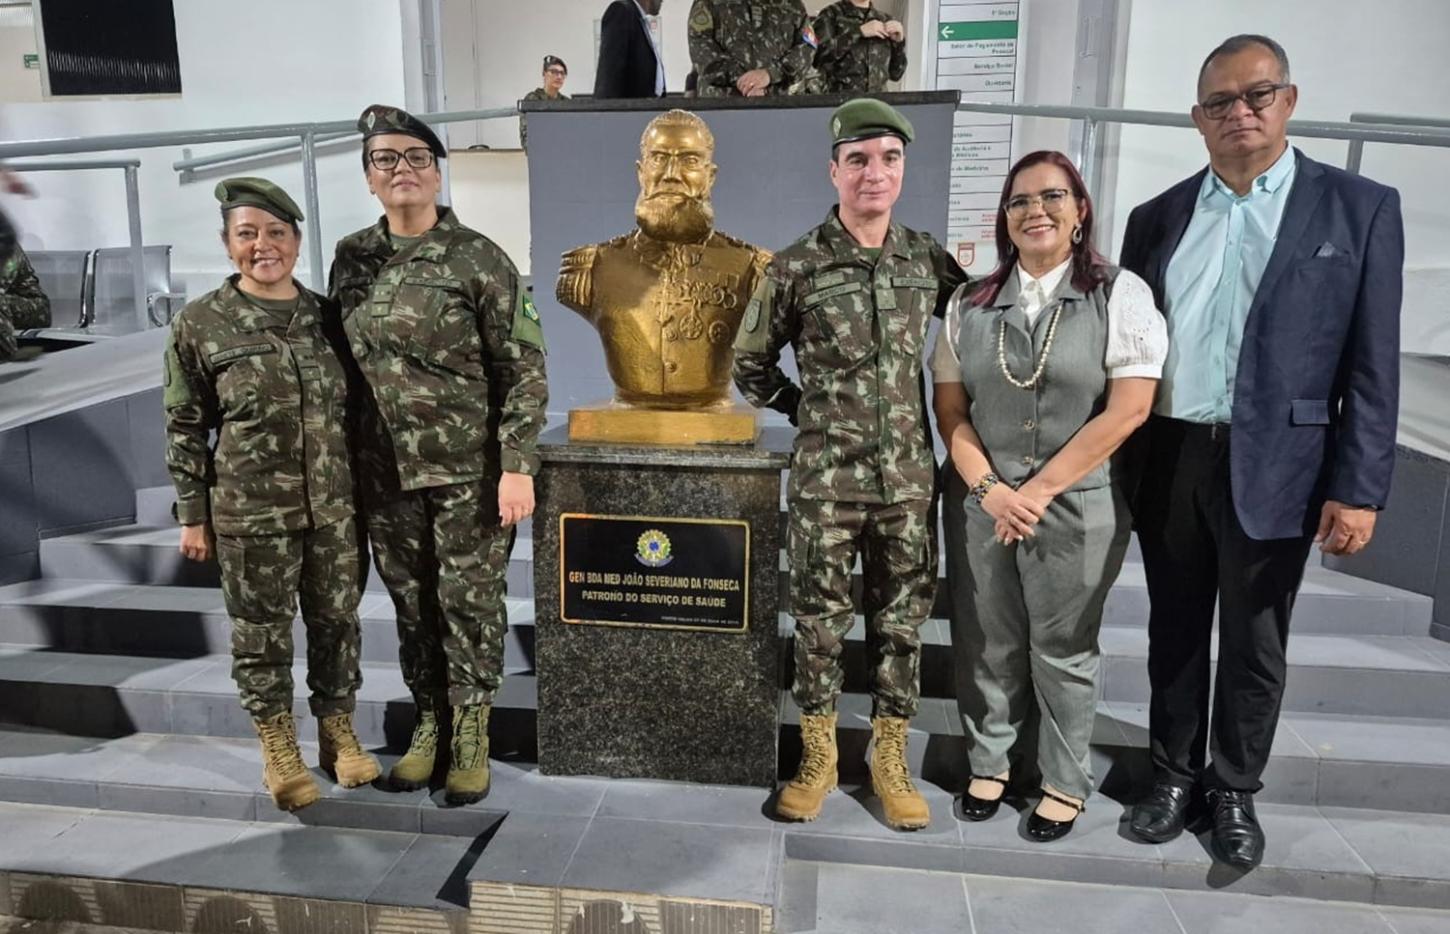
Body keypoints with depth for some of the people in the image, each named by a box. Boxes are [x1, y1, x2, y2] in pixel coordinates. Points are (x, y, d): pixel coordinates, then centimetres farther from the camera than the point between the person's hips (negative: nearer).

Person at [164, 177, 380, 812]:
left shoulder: (325, 317, 5)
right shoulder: (199, 325, -3)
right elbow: (185, 428, 0)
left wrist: (366, 490, 11)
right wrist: (192, 515, 0)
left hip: (335, 507, 3)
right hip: (251, 514, -2)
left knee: (336, 622, 12)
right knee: (262, 633, 8)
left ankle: (338, 733, 30)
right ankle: (278, 749, 26)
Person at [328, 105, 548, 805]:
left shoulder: (478, 259, -8)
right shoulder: (351, 259, 8)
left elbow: (524, 368, -9)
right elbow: (342, 361, 14)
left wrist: (517, 466, -15)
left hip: (468, 470, -4)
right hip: (386, 472, 5)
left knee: (470, 602, 4)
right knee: (411, 603, 14)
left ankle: (471, 731, 21)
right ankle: (429, 721, 30)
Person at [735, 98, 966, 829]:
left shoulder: (927, 259, 4)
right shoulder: (795, 267, -5)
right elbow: (750, 365, 6)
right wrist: (811, 411, 5)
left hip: (909, 476, 3)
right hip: (825, 480, -2)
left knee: (901, 620, 10)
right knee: (819, 620, 7)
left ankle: (891, 761, 26)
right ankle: (818, 759, 25)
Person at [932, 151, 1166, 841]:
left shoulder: (1121, 295, -3)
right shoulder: (970, 304, 6)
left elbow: (1128, 408, -11)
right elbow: (950, 408, 3)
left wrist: (1040, 489, -13)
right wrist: (990, 489, -11)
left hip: (1076, 506, -2)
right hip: (980, 502, 3)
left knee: (1063, 648, 10)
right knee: (985, 643, 11)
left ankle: (1065, 783, 28)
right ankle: (988, 763, 31)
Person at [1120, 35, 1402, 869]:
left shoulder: (1359, 207, -1)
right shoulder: (1158, 218, 7)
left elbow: (1372, 363, -4)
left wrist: (1359, 489, -9)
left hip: (1273, 465, -2)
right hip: (1169, 461, 3)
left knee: (1255, 645, 11)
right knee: (1175, 632, 15)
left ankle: (1236, 791, 31)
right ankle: (1174, 775, 33)